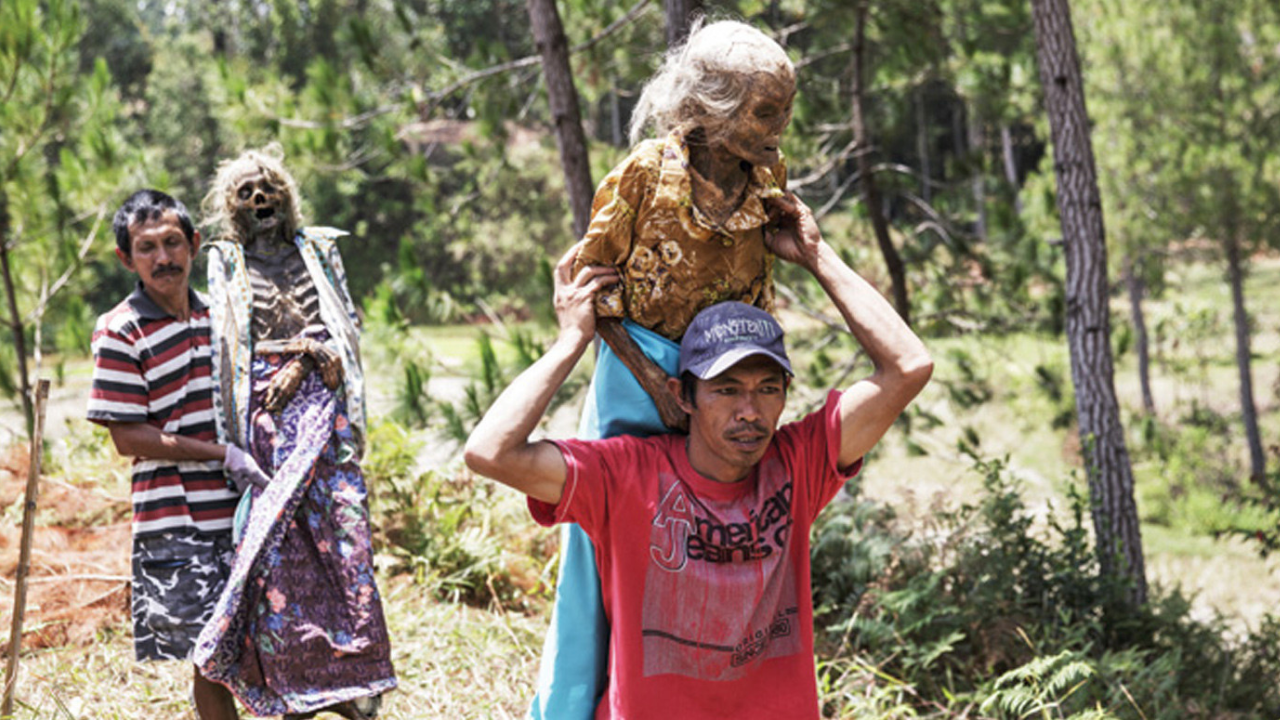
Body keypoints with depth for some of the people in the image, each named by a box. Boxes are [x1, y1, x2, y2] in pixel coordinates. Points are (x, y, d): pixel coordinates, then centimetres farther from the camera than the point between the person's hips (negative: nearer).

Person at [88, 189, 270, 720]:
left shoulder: (217, 313, 11)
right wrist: (222, 455, -16)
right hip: (176, 522, -6)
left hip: (241, 510, 6)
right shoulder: (119, 332, -8)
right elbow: (127, 438, -11)